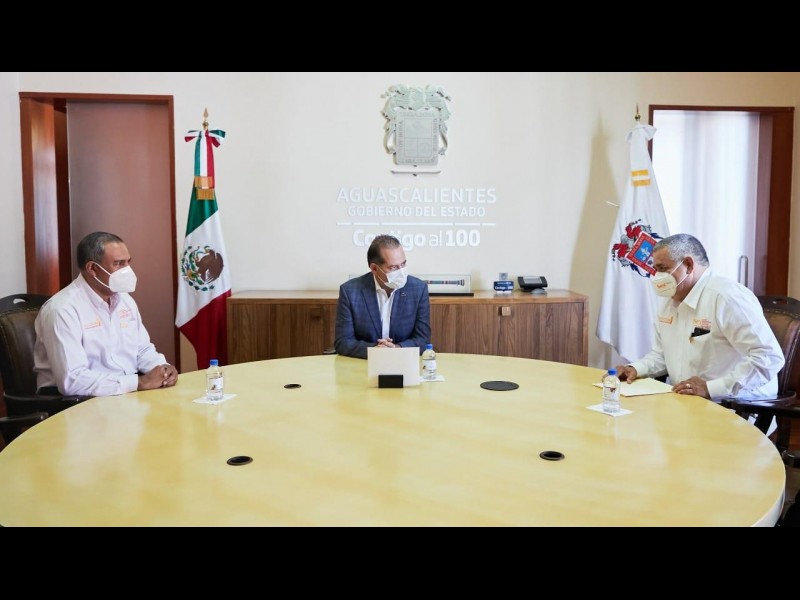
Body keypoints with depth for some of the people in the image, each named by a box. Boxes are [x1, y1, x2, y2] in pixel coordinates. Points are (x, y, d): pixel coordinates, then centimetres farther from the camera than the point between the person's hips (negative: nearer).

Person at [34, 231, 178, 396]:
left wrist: (162, 368, -5)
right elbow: (72, 381, -25)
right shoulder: (63, 309, -17)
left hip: (128, 394, 8)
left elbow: (143, 349, 17)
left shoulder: (124, 299, 8)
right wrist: (140, 382, -25)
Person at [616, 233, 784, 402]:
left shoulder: (727, 297, -16)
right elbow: (662, 354, 23)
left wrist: (710, 388, -25)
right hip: (686, 401, 8)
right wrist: (636, 369, 3)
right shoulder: (671, 302, 12)